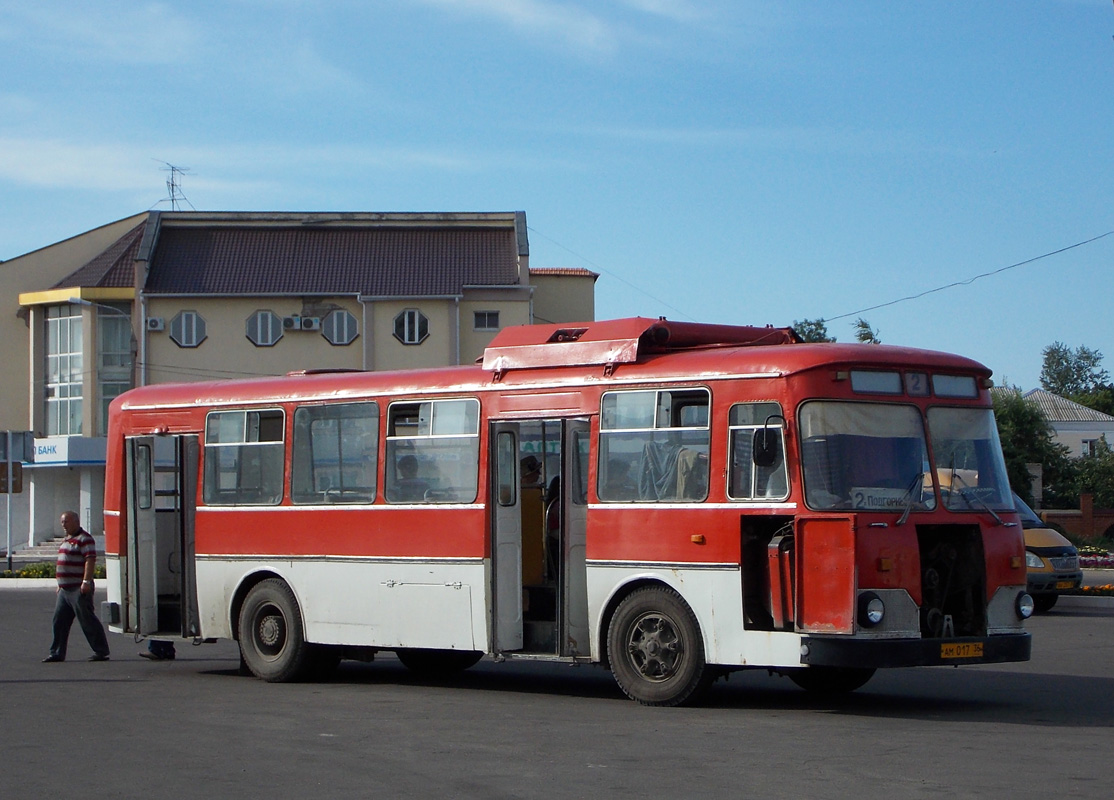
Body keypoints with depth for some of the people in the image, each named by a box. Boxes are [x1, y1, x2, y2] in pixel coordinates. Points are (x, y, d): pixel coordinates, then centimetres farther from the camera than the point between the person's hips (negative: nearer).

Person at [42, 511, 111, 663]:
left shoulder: (84, 539, -12)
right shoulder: (67, 539, 19)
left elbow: (90, 560, -21)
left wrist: (86, 581, -27)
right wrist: (60, 584, 24)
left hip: (79, 589, -10)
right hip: (65, 590, 10)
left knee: (88, 621, -6)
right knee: (59, 621, 8)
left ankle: (101, 652, -2)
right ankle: (57, 653, 13)